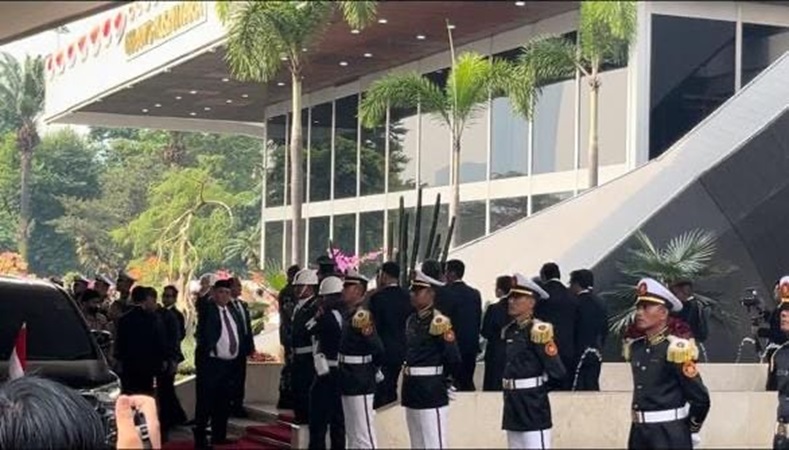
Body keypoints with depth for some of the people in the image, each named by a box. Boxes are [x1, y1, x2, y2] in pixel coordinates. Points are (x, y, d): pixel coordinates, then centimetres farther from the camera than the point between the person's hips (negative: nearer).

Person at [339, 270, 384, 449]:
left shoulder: (362, 315, -18)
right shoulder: (349, 313, 10)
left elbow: (378, 348, -21)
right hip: (349, 380, 10)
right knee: (352, 435, 16)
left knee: (364, 435, -7)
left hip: (360, 382, -10)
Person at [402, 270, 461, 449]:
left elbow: (454, 359, -13)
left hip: (431, 391, -8)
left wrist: (444, 380, -4)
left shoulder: (439, 321, -13)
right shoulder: (411, 320, 12)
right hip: (412, 389, 8)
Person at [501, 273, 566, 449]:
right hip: (512, 405, 8)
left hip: (533, 407, -8)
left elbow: (558, 372, -16)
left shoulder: (538, 331, -12)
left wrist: (547, 346, -22)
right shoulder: (508, 331, 11)